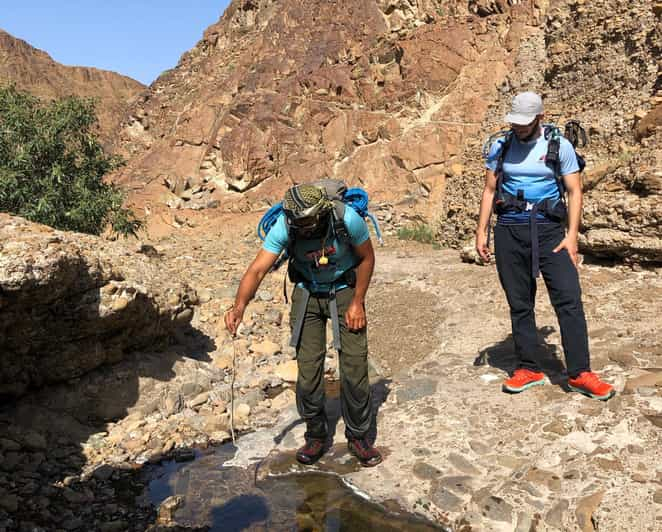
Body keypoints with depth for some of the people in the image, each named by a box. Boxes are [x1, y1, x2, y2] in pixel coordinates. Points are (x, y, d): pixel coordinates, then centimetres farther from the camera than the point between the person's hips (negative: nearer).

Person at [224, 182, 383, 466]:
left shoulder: (347, 218, -29)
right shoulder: (284, 226, -26)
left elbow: (367, 257, -11)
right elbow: (257, 270, -32)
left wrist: (357, 302, -12)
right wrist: (239, 306, -50)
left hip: (345, 290, -1)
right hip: (307, 292, 1)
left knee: (355, 365, -5)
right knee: (308, 368, -3)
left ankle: (358, 436, 13)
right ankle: (316, 435, 18)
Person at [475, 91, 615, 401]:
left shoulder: (560, 146, 1)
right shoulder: (500, 147, 7)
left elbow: (574, 191, -1)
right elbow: (489, 190, 10)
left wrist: (572, 235, -11)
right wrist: (481, 230, 2)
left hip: (549, 229, -1)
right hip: (509, 230, 2)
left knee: (569, 299, -8)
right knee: (519, 304, 7)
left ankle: (579, 374, 1)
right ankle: (528, 369, 18)